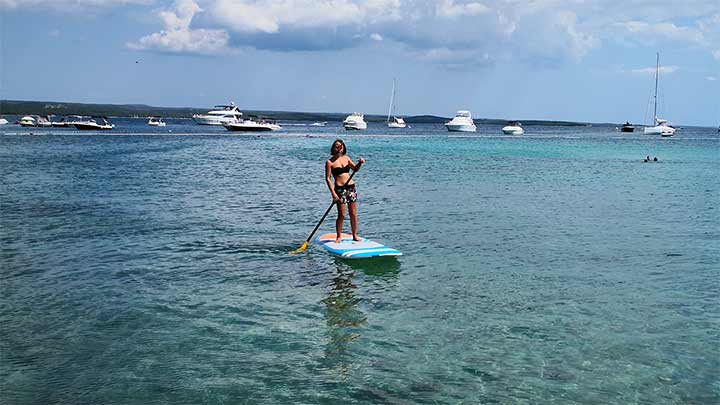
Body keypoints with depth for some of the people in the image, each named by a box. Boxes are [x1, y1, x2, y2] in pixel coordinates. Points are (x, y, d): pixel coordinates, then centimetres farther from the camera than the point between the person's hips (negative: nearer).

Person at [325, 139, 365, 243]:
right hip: (339, 189, -5)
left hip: (351, 187, 5)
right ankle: (338, 236, 9)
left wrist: (359, 163, 1)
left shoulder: (346, 158, 11)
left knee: (353, 213, 6)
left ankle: (355, 235, 16)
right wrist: (333, 193, -15)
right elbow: (328, 178, -7)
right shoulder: (330, 162, -3)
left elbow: (355, 169, 23)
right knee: (341, 215, -5)